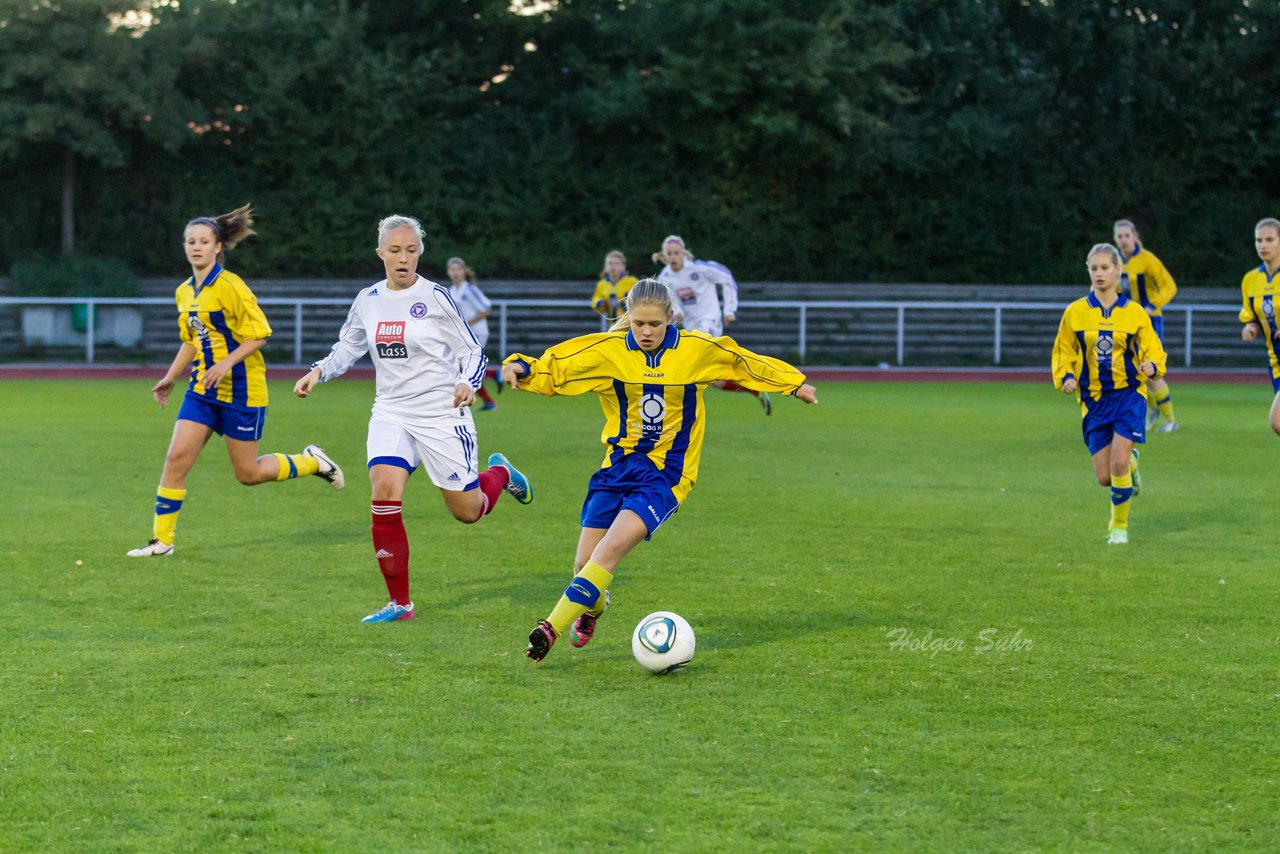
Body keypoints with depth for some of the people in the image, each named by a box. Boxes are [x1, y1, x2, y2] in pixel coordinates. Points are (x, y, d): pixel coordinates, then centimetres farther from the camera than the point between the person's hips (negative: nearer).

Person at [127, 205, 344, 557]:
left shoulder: (230, 287, -15)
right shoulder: (184, 292, 8)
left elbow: (260, 333, -16)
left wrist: (226, 363, -26)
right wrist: (170, 379, 15)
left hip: (241, 390, -6)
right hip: (203, 389, 6)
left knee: (247, 473, 2)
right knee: (176, 458, -5)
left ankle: (312, 462, 26)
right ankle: (162, 539, 3)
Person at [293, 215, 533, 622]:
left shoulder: (436, 297, -9)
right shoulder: (367, 300, 3)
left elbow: (474, 351, -4)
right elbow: (347, 347, 20)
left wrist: (468, 384, -22)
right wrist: (318, 372, 3)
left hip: (442, 415, -3)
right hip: (391, 413, 3)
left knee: (467, 511, 4)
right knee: (384, 494, -19)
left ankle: (499, 473, 41)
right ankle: (399, 603, -8)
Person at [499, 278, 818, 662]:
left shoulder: (698, 350, -4)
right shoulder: (607, 351, -5)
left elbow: (747, 363, 11)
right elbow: (552, 368, -2)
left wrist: (793, 383, 20)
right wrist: (520, 368, -22)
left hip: (666, 473, -2)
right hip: (619, 464, 3)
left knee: (609, 550, -21)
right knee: (585, 562, 2)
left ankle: (552, 627, -18)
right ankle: (593, 607, 37)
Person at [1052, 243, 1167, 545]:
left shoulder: (1134, 312, 0)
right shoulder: (1075, 312, 2)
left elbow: (1154, 350, 4)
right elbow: (1063, 352, 9)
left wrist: (1152, 366, -19)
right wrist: (1065, 377, -11)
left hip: (1128, 395, -2)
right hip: (1094, 399, 2)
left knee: (1119, 463, -18)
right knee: (1104, 477, -1)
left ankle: (1119, 526, 4)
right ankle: (1131, 463, 37)